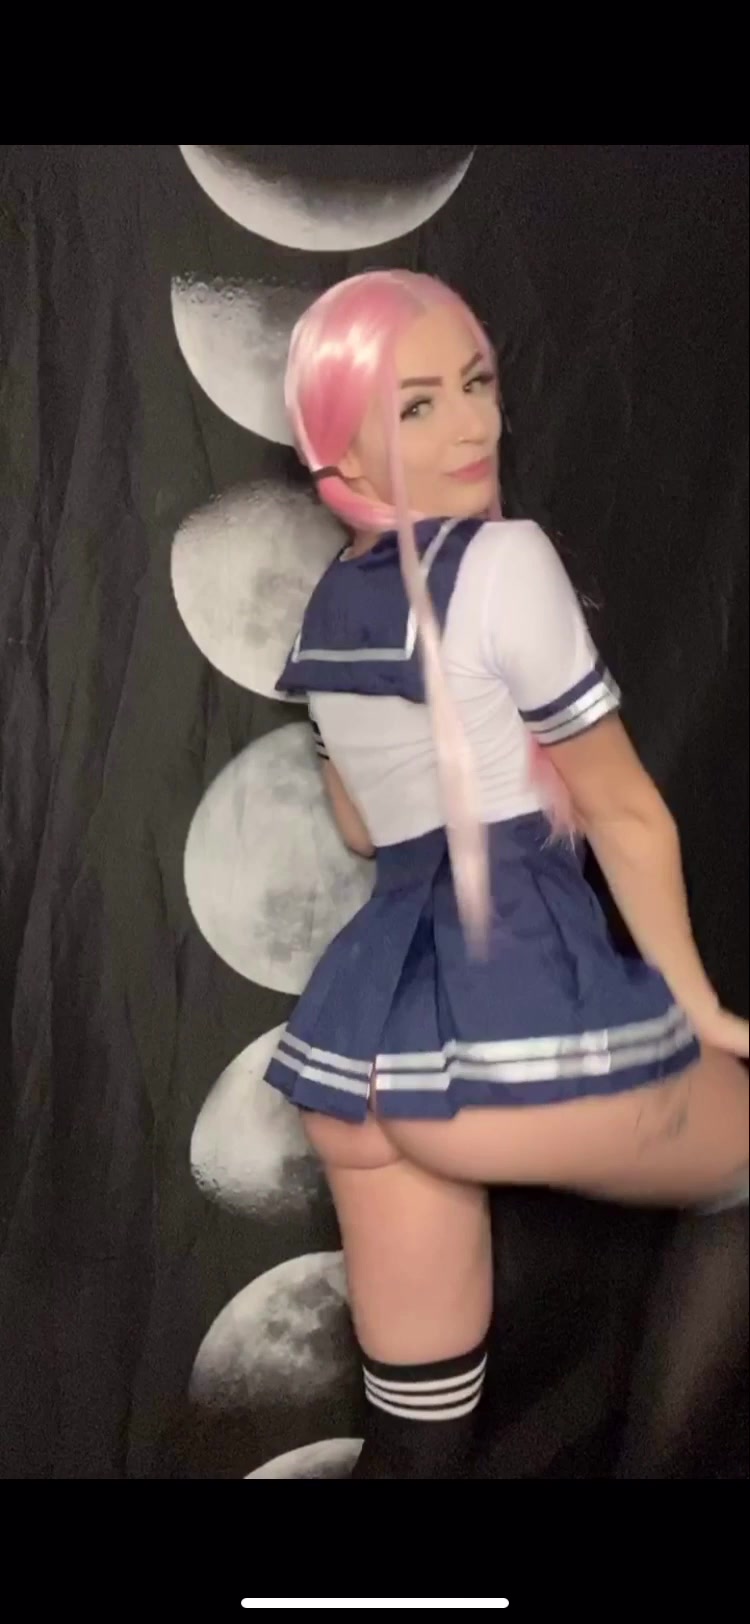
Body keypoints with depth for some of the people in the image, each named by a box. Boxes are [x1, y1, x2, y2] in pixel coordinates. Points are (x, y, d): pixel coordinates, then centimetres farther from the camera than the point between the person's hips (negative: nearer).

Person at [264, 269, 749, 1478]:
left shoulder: (328, 603, 16)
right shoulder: (504, 561, -7)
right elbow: (623, 812, -2)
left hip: (366, 1027, 8)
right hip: (512, 1007, -8)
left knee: (415, 1422, 14)